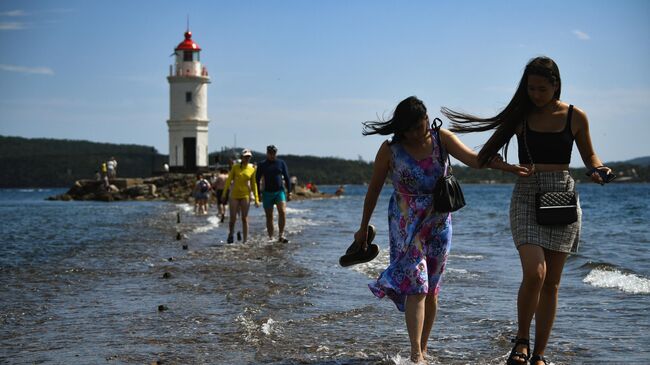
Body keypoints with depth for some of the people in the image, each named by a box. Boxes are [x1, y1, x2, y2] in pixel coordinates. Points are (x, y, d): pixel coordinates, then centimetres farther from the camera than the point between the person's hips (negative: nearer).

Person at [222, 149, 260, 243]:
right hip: (234, 195, 0)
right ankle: (230, 235, 25)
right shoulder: (235, 167, 0)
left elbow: (254, 184, 7)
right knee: (233, 219, -1)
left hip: (245, 196, 0)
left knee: (244, 219, 0)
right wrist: (224, 192, -3)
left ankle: (245, 241, 4)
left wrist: (256, 199, 4)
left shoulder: (252, 169, 3)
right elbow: (229, 179, 3)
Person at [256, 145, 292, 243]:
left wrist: (289, 192, 2)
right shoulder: (262, 165, 5)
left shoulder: (281, 163, 6)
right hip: (267, 193, 0)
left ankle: (281, 235, -20)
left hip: (280, 191, 0)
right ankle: (270, 238, 8)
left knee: (282, 212, -20)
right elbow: (257, 180, 7)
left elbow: (287, 178, 8)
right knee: (269, 217, 3)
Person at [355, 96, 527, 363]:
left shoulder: (441, 139, -4)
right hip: (406, 225, -3)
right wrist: (363, 228, 7)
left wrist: (504, 166, -37)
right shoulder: (390, 150, -8)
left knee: (431, 290, 8)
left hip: (438, 224, 3)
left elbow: (471, 158, -19)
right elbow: (373, 190, 1)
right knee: (415, 285, -16)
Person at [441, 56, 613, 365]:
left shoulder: (575, 117, 3)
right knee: (535, 273, -19)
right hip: (526, 197, -1)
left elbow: (589, 156, 16)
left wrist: (599, 169, -4)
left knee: (551, 283, 4)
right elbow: (486, 154, 8)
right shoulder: (521, 116, 2)